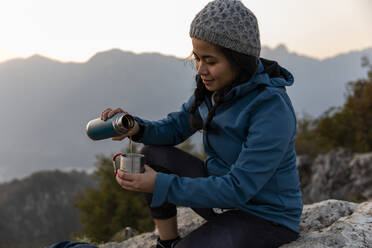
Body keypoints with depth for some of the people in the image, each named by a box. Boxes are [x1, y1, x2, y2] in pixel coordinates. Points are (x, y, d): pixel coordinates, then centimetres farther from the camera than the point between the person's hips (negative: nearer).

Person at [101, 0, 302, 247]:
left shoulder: (272, 109, -28)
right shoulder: (215, 87, -3)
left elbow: (238, 188, -29)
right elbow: (177, 126, 7)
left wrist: (161, 185, -31)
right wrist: (136, 127, -15)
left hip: (266, 217, -8)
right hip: (223, 196, 8)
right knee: (154, 154, -2)